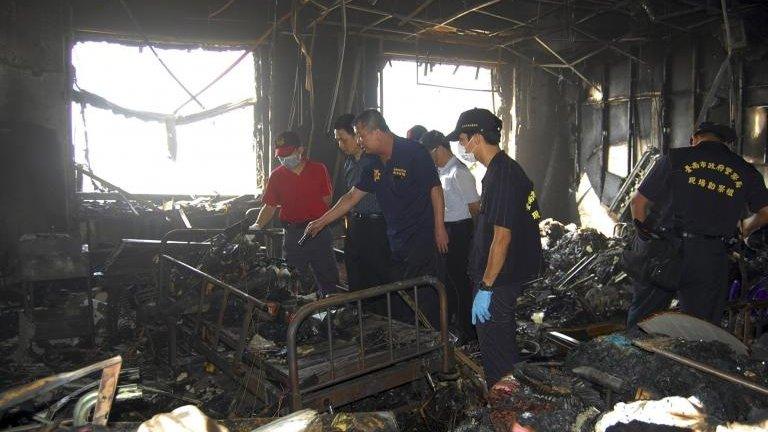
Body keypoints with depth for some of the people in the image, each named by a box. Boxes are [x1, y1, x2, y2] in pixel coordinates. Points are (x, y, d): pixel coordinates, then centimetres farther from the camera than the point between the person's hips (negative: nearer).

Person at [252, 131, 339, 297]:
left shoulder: (318, 169, 2)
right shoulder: (276, 176, 4)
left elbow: (327, 199, 4)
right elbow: (269, 206, 3)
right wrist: (258, 226, -10)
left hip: (319, 232, -1)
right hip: (293, 235, 1)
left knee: (328, 277, 6)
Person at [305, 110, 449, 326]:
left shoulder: (413, 152, -11)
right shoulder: (373, 164, 10)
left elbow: (435, 188, -9)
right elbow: (352, 197, 14)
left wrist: (439, 227, -11)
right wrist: (321, 221, 13)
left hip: (421, 235, -7)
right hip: (395, 239, 7)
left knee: (423, 294, -6)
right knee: (396, 294, 11)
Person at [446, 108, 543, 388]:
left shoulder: (501, 176, -21)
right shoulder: (506, 169, 11)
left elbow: (502, 238, -25)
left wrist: (486, 288, -22)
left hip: (499, 282, -10)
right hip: (511, 277, 10)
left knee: (496, 352, 3)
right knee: (505, 346, 22)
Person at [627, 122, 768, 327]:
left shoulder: (675, 158, 3)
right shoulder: (745, 170, 10)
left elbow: (637, 203, 1)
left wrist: (646, 234, 16)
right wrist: (745, 228, 32)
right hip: (709, 258, 2)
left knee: (643, 318, 12)